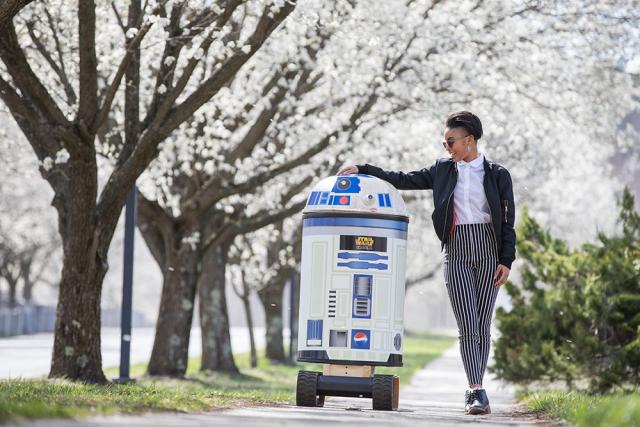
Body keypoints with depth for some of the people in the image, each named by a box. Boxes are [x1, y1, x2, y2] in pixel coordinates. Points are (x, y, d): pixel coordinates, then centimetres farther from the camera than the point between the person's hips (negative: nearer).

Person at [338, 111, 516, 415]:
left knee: (482, 325, 0)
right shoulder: (443, 171, 12)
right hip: (457, 253, 1)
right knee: (467, 325, -10)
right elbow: (402, 181, 15)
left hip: (488, 254, -1)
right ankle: (477, 391, -16)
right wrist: (363, 171, 8)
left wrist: (506, 261, -4)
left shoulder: (497, 175, 5)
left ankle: (473, 391, 8)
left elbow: (508, 221, 3)